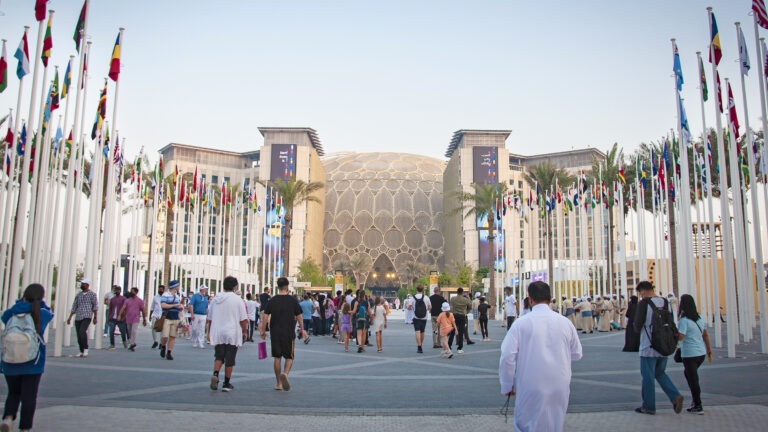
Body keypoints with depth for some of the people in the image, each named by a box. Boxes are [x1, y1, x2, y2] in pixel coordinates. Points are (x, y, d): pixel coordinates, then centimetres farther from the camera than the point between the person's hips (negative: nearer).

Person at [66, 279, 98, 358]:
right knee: (79, 335, 4)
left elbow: (95, 306, 2)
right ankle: (82, 352, 14)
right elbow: (74, 306, 19)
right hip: (78, 317, 5)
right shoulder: (78, 295, 16)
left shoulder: (92, 294, 3)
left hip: (87, 317, -5)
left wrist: (95, 317, -3)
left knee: (82, 331, -24)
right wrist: (70, 317, 13)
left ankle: (86, 349, -13)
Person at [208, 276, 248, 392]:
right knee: (229, 360, 5)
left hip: (217, 334, 4)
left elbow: (209, 318, 12)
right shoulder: (238, 300, -7)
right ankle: (226, 384, 11)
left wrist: (209, 332, 22)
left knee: (218, 357, 13)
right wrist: (245, 331, 5)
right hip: (232, 334, -3)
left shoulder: (215, 299, 6)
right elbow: (243, 319, -7)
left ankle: (215, 374, -13)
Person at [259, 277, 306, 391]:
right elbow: (299, 317, 1)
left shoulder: (271, 301, 2)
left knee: (277, 357, 11)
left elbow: (265, 317, 1)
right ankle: (285, 373, -21)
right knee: (289, 357, 8)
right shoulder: (293, 300, -3)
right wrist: (302, 330, 13)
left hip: (275, 333, 2)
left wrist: (262, 331, 11)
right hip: (289, 333, -2)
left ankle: (279, 384, 15)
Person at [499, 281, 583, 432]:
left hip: (531, 390, -3)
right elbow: (576, 354, 10)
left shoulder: (521, 323, -10)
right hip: (560, 388, 3)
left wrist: (506, 386, -1)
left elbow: (507, 356, -12)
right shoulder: (565, 322, -1)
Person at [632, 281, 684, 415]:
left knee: (647, 376, 4)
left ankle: (648, 407, 12)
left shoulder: (644, 303, -13)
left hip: (649, 347, -6)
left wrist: (635, 324, 9)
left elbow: (638, 326, -13)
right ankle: (675, 396, 4)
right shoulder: (666, 302, 6)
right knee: (660, 373, 21)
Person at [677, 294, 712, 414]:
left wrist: (677, 321, -14)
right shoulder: (700, 318, 6)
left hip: (689, 354, -8)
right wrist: (708, 349, 25)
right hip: (701, 353, 8)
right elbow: (705, 335, 15)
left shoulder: (684, 320, -18)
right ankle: (695, 400, 24)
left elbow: (680, 337, -22)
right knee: (688, 373, 24)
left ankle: (698, 406, 4)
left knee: (693, 380, 0)